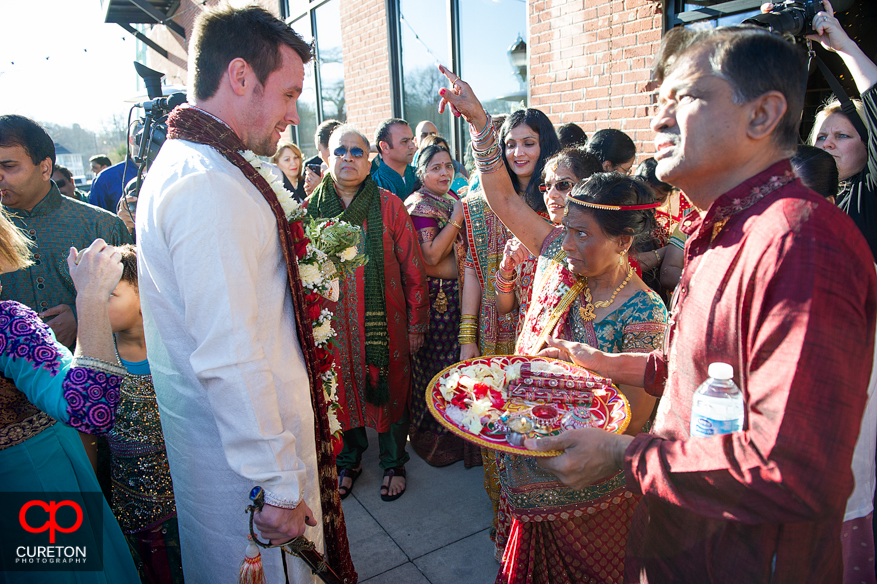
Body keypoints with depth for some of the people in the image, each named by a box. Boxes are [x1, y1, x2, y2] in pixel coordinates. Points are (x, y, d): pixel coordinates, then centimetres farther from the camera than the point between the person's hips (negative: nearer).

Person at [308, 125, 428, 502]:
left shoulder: (389, 206, -4)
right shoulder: (311, 209, 2)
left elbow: (412, 268, -3)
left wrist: (416, 323, -3)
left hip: (384, 322, -2)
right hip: (332, 325, 2)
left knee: (388, 390, 11)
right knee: (341, 393, 15)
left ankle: (393, 464, 34)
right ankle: (349, 460, 39)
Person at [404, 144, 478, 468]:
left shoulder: (452, 198, 13)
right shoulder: (419, 205, -12)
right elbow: (430, 256, -21)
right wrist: (456, 219, -18)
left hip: (456, 293, 8)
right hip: (435, 297, -8)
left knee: (456, 356, 15)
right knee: (437, 361, 2)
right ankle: (433, 434, 20)